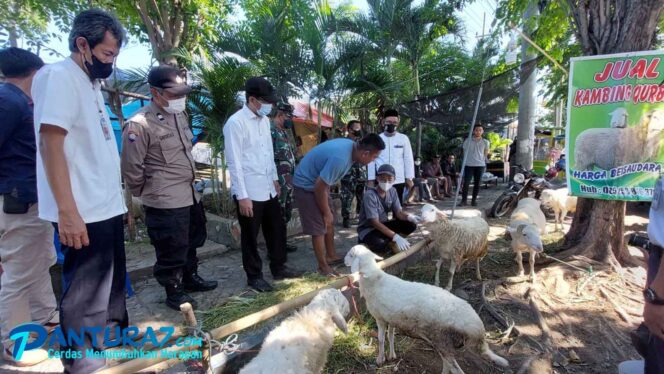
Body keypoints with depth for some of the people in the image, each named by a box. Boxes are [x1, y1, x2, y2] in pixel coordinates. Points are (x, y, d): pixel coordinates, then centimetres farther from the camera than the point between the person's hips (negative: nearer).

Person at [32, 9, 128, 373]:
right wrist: (67, 211, -23)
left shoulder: (90, 82, 16)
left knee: (112, 281, 22)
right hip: (84, 211, -9)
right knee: (85, 293, 4)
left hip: (107, 206, 9)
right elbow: (50, 144, -18)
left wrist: (116, 198, 16)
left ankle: (113, 338, 40)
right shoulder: (58, 76, -10)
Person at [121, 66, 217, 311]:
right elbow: (131, 168, -14)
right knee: (171, 249, 6)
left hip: (190, 194, 9)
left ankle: (190, 277, 43)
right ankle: (174, 291, 26)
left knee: (192, 241, 22)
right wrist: (149, 193, -2)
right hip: (165, 201, -8)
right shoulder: (139, 124, -18)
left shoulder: (180, 115, 8)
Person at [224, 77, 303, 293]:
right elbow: (234, 162, -17)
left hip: (268, 189, 8)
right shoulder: (235, 123, -14)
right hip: (249, 192, -8)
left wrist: (275, 179, 18)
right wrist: (242, 196, -19)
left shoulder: (264, 120, 10)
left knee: (277, 229, 17)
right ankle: (254, 276, 26)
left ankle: (278, 268, 35)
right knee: (250, 236, 8)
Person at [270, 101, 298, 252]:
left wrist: (292, 176, 22)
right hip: (278, 180, -10)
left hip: (288, 179, 10)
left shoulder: (283, 131, 18)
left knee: (286, 212, 16)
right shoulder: (270, 130, -13)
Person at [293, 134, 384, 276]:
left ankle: (331, 256, 32)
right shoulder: (340, 158, -35)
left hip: (319, 182, 9)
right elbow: (319, 188, -28)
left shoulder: (352, 146, -6)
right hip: (307, 185, -9)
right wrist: (326, 212, -14)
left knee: (330, 222, 16)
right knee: (318, 227, -4)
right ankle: (323, 266, 11)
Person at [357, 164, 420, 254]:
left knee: (411, 224, -11)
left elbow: (399, 212, -7)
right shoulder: (370, 195, -25)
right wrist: (395, 236, -36)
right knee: (380, 244, -38)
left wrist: (409, 217, -31)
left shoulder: (392, 191, -3)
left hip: (383, 224, 7)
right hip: (368, 228, -7)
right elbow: (375, 222, -28)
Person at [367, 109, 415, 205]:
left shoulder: (404, 138, 3)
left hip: (399, 180, 1)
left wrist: (409, 178, 1)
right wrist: (371, 179, 0)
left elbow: (408, 159, 4)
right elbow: (372, 161, 2)